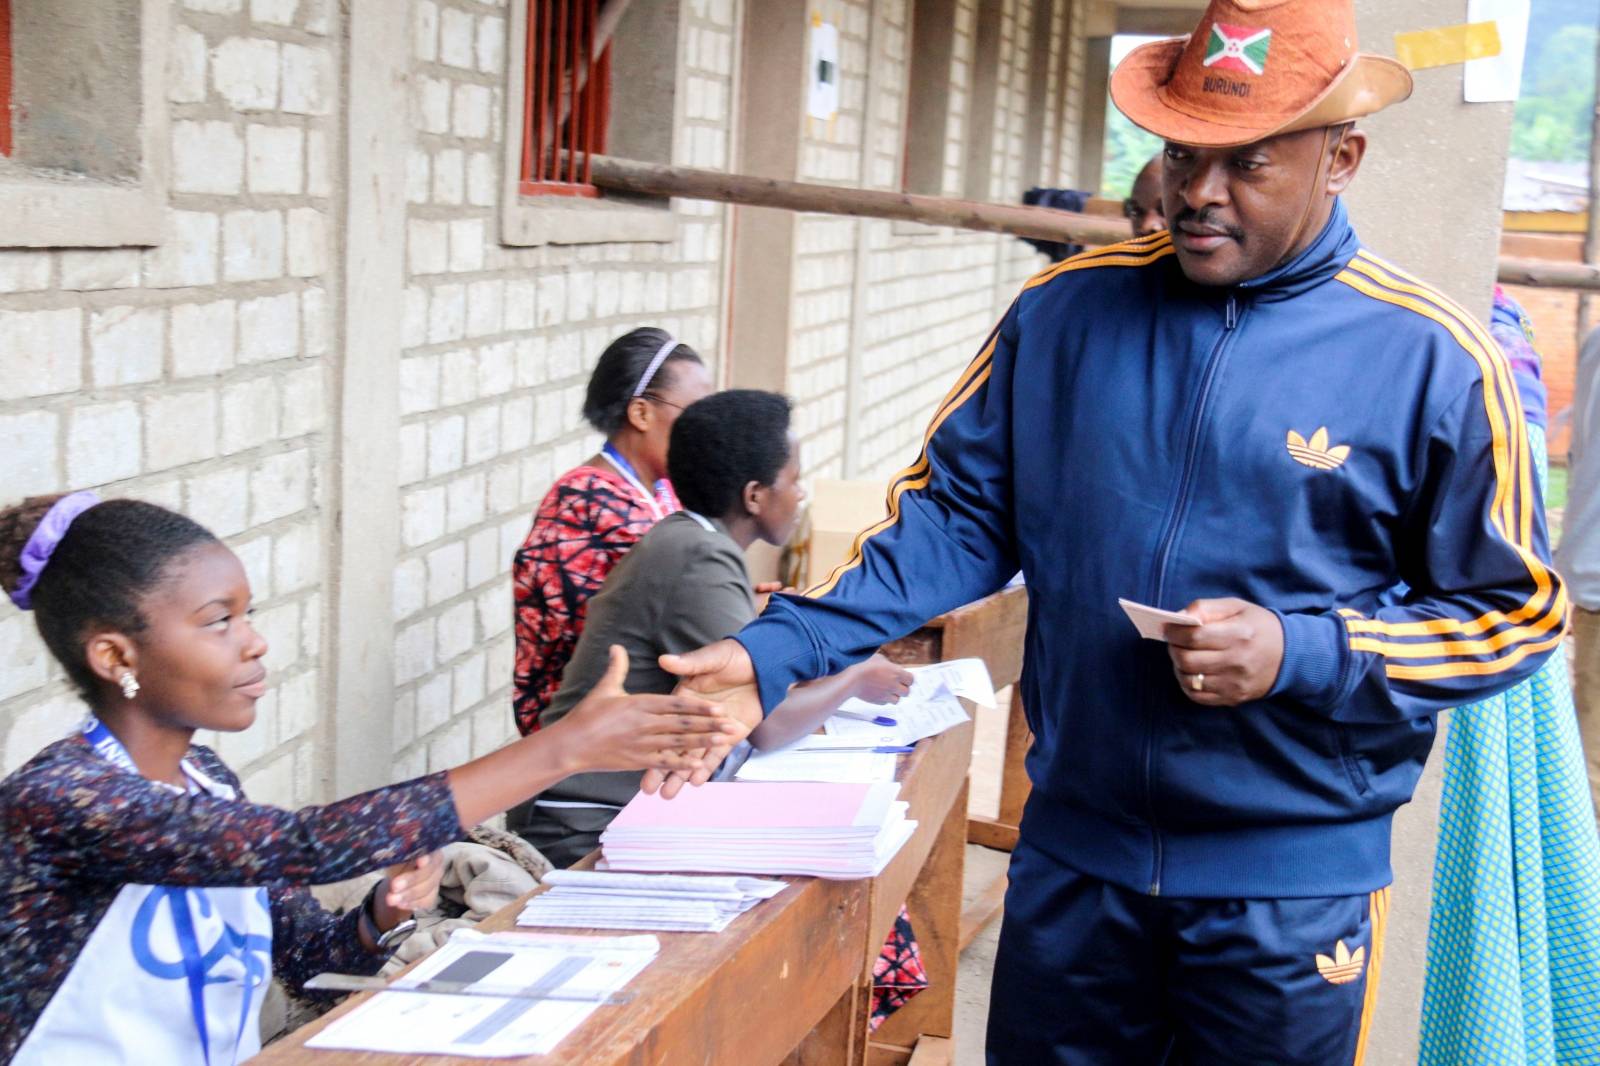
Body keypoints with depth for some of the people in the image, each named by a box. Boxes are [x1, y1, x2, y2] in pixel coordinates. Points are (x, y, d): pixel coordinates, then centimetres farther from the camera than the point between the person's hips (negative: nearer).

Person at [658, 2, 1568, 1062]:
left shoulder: (1432, 360, -9)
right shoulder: (1067, 310, -1)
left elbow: (1517, 613, -3)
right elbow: (955, 514, 3)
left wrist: (1298, 655, -18)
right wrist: (773, 655, -8)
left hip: (1292, 893, -2)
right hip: (1073, 860, 3)